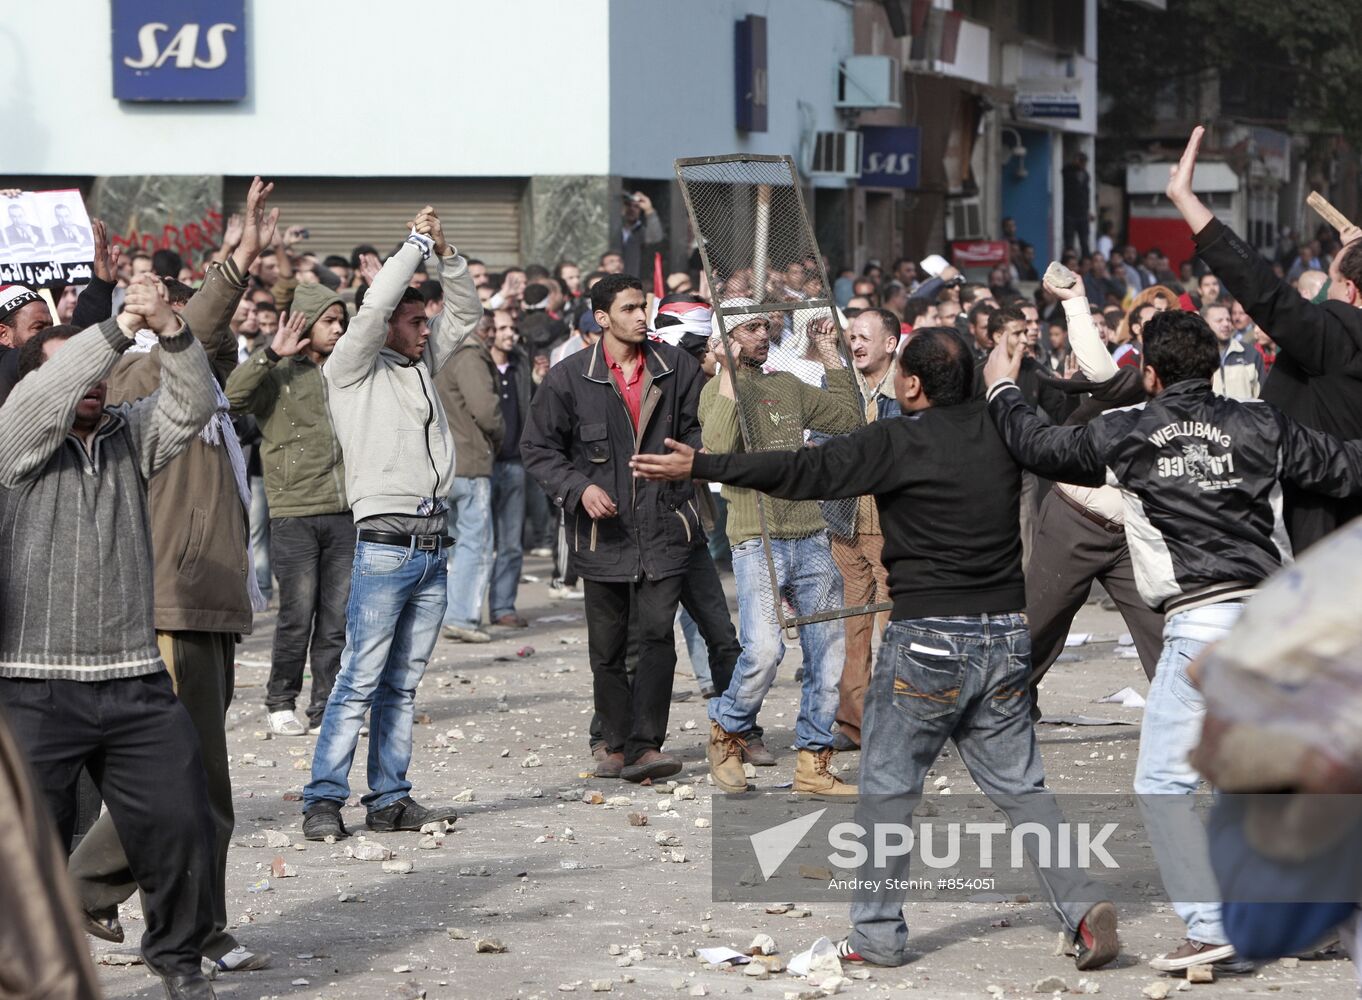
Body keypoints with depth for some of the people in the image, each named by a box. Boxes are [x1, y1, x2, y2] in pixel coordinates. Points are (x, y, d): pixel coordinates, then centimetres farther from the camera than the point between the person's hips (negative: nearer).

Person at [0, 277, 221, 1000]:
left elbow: (190, 405, -4)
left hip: (135, 680, 4)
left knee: (180, 824, 3)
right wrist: (118, 331, -27)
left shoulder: (130, 437, 12)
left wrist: (171, 332, -23)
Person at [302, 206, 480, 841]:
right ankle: (323, 800, -8)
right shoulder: (353, 372, 0)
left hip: (434, 548, 7)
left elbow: (465, 315, 22)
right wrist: (417, 244, -3)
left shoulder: (420, 367, 18)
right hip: (386, 544, -7)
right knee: (359, 681, -9)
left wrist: (446, 254, 8)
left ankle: (389, 799, 10)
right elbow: (374, 306, -13)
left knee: (402, 684, 8)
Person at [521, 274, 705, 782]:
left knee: (658, 632, -13)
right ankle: (616, 744, 21)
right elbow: (537, 448, 4)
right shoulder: (569, 377, -1)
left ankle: (645, 745, -12)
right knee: (606, 648, 7)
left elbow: (695, 430, 19)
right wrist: (579, 488, -10)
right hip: (603, 530, 0)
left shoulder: (677, 368, 5)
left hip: (664, 526, 0)